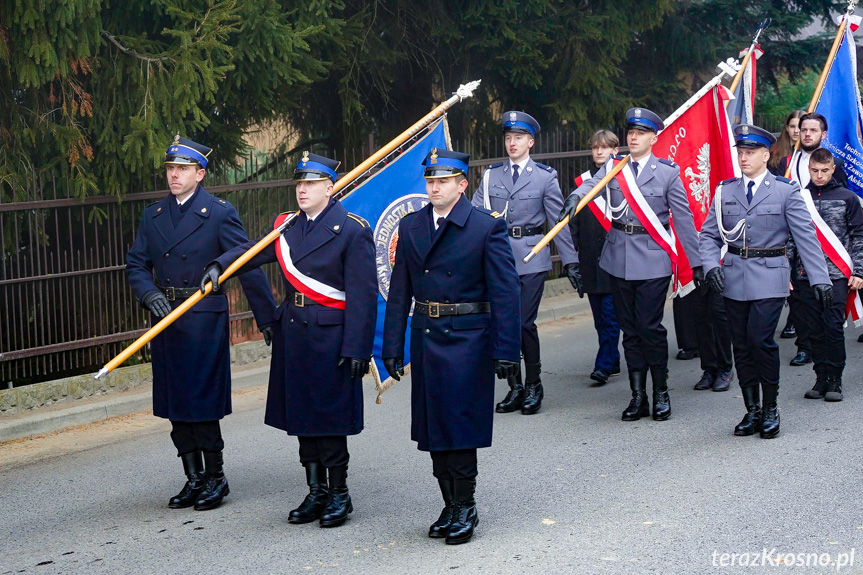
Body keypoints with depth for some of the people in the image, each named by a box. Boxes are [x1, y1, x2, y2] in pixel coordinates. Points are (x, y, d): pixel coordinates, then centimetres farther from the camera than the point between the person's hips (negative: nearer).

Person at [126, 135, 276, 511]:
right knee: (176, 405, 10)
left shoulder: (219, 213, -5)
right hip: (165, 319, 6)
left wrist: (267, 319, -8)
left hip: (204, 320, -6)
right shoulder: (153, 215, 11)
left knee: (203, 402, -3)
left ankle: (215, 478, 11)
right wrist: (150, 294, -12)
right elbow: (136, 265, 9)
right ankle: (194, 479, 20)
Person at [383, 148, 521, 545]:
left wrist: (506, 350, -15)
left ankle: (465, 507, 10)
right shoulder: (410, 226, 8)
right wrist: (392, 347, 5)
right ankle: (451, 505, 22)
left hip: (468, 340, -5)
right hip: (425, 337, 5)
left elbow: (505, 293, -10)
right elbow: (399, 292, 9)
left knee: (460, 423, -4)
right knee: (433, 427, 10)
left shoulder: (487, 227, -7)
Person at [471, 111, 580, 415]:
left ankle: (533, 386, 9)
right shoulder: (491, 175, 11)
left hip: (531, 258, -3)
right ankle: (514, 388, 16)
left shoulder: (545, 176, 4)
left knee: (525, 322, -8)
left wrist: (570, 261, 1)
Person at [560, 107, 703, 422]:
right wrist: (576, 195, -37)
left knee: (650, 326, -6)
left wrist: (696, 261, 0)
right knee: (629, 328, 8)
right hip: (619, 258, 4)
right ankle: (638, 396, 16)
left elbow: (684, 218, 0)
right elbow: (592, 183, -13)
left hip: (652, 258, -4)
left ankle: (661, 393, 11)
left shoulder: (668, 172, 0)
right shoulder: (613, 167, 7)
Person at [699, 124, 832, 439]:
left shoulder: (786, 190, -1)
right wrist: (712, 266, -7)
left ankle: (771, 409, 3)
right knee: (741, 345, 5)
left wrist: (820, 279, -9)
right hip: (734, 277, 4)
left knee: (761, 340, -13)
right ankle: (752, 411, 17)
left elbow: (806, 236, -3)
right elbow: (709, 234, 11)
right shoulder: (725, 190, 8)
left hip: (769, 276, -4)